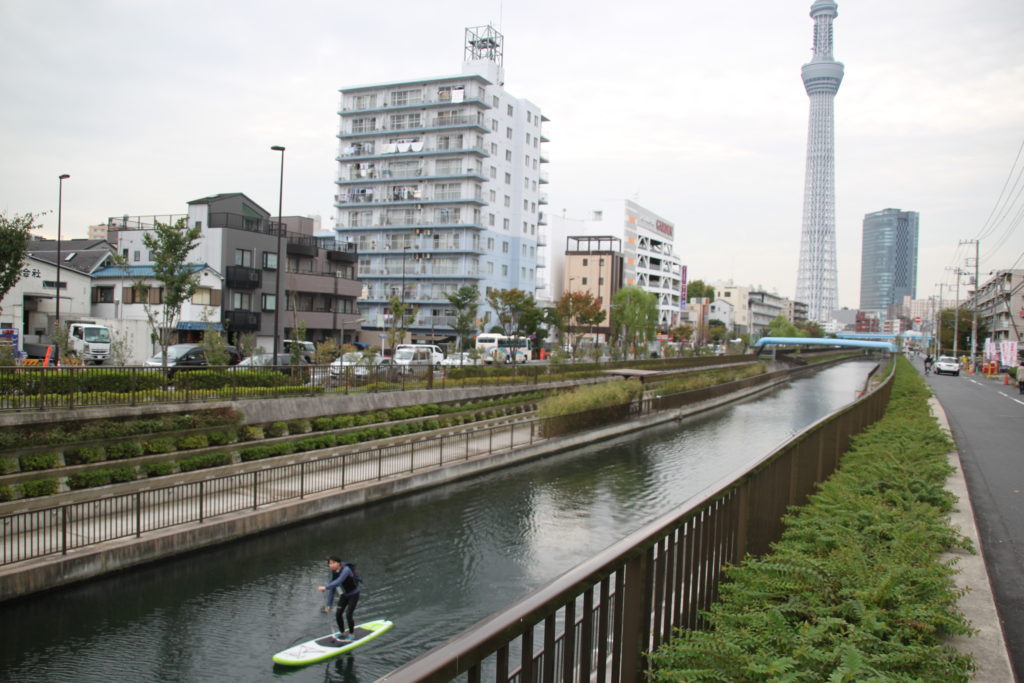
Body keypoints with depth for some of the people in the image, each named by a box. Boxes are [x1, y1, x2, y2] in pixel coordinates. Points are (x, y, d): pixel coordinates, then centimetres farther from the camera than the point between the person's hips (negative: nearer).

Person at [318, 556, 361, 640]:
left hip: (354, 594, -6)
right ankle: (342, 633, 23)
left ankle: (351, 634, 11)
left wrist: (325, 588, -50)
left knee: (348, 615, -12)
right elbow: (332, 589, -2)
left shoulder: (346, 570, -30)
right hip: (344, 595, 6)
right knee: (338, 614, 0)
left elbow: (339, 581, -44)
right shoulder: (333, 573, -8)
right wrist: (328, 605, -3)